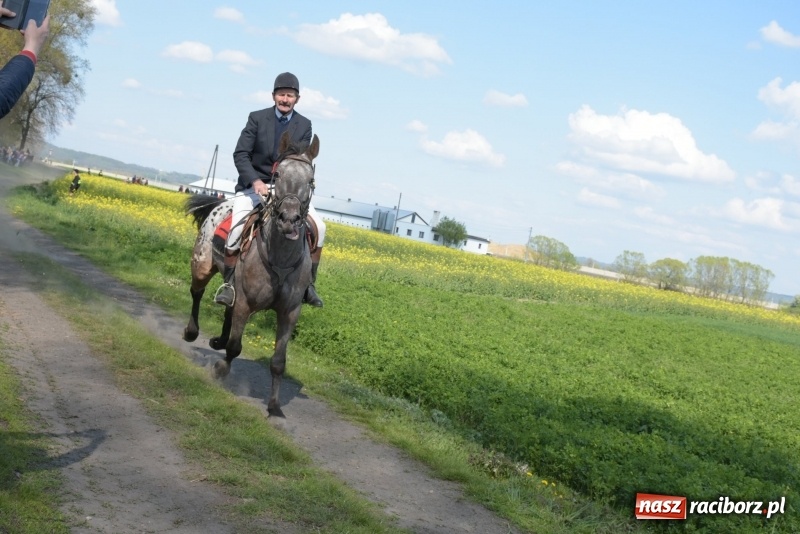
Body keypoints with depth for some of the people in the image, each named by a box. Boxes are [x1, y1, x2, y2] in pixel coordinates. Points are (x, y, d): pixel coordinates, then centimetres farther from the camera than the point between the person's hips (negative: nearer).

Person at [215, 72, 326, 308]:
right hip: (253, 184, -2)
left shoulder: (304, 125, 1)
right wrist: (255, 181, -26)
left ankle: (308, 283, -2)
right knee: (237, 228, -26)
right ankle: (228, 283, -7)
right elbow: (240, 154, -10)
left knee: (318, 225, -16)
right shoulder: (257, 118, -4)